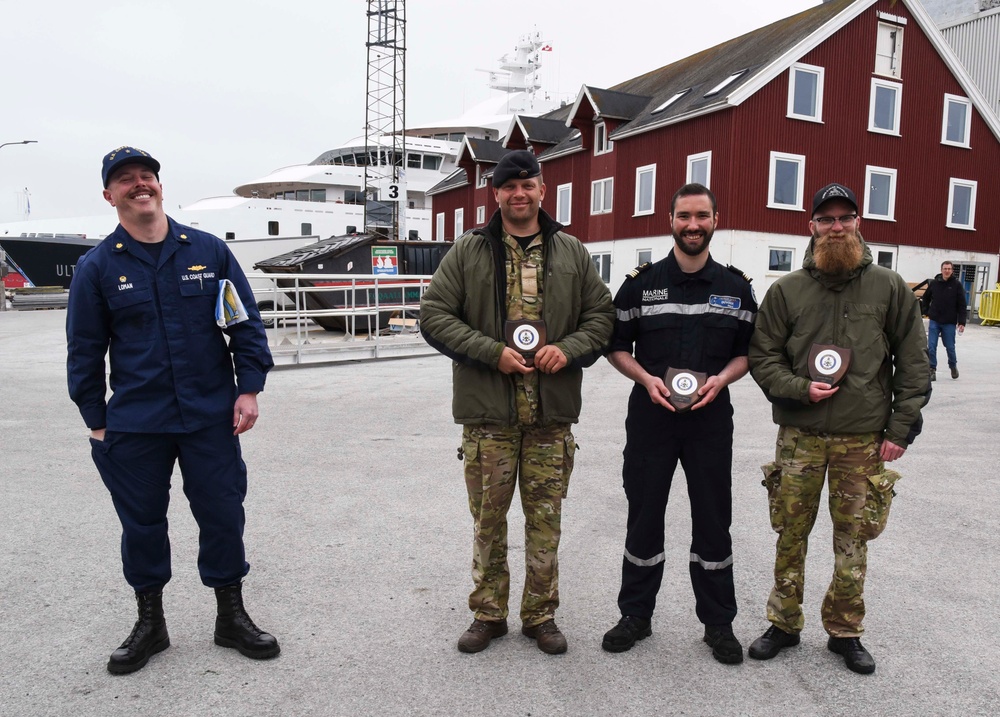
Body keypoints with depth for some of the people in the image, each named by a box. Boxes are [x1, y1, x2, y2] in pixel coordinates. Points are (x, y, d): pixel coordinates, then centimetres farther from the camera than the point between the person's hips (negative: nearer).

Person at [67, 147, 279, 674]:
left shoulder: (208, 251, 1)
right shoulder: (96, 267, 1)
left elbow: (247, 323, 3)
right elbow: (85, 350, 5)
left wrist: (249, 388, -4)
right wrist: (96, 421, 4)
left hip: (212, 417, 0)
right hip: (133, 425, 1)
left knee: (223, 516, 7)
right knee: (142, 523, 12)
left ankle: (231, 617, 26)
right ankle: (149, 623, 32)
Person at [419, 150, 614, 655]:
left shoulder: (572, 254, 10)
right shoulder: (468, 251, 3)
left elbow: (602, 315, 11)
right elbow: (434, 315, -1)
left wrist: (569, 349, -9)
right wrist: (492, 352, -13)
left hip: (552, 414, 2)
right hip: (487, 412, -1)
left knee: (546, 520, 10)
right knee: (488, 521, 9)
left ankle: (540, 615, 28)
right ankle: (488, 614, 28)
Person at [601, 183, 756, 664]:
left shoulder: (736, 287, 5)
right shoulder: (641, 283, 1)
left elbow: (748, 352, 9)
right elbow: (616, 346, 5)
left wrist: (721, 379, -10)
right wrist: (646, 379, -13)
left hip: (711, 418, 1)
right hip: (650, 417, 0)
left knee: (713, 522, 9)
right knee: (644, 518, 9)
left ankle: (718, 622, 27)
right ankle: (635, 615, 26)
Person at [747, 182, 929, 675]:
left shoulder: (890, 288, 3)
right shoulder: (786, 291, 2)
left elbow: (913, 364, 4)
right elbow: (762, 356, 3)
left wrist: (900, 429, -1)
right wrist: (799, 388, -13)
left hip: (864, 440, 0)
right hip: (800, 436, 0)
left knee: (853, 541, 9)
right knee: (790, 535, 8)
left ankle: (845, 631, 27)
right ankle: (784, 624, 26)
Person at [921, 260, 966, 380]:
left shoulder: (957, 285, -5)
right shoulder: (933, 283, 1)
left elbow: (962, 305, -5)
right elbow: (925, 298, 15)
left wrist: (962, 322, -9)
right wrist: (926, 311, 4)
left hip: (949, 323, -1)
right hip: (934, 321, 1)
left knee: (950, 347, 10)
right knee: (931, 347, -4)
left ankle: (953, 366, 34)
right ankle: (932, 369, 5)